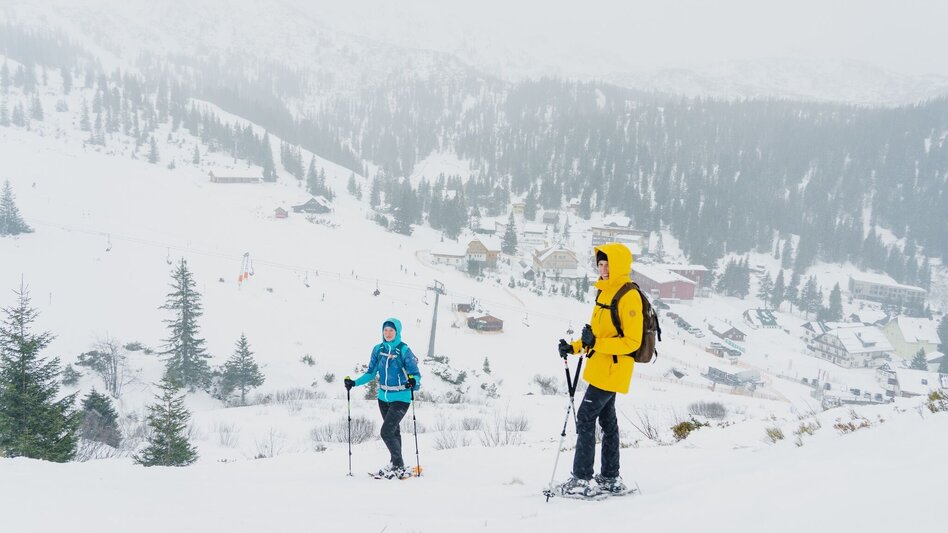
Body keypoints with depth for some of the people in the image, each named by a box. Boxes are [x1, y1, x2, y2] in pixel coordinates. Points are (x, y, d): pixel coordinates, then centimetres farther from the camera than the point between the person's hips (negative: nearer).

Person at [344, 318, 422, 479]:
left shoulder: (404, 350, -13)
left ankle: (399, 468, -3)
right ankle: (395, 464, 30)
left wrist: (414, 382, -35)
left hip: (400, 398, -6)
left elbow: (415, 373, -13)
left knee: (386, 432, -13)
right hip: (383, 397, 6)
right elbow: (371, 373, 10)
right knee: (393, 431, 17)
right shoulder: (378, 349, 2)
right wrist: (354, 383, -1)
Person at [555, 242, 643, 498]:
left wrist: (597, 343, -28)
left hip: (612, 371, -10)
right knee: (607, 420, 14)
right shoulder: (605, 292, 12)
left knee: (585, 417, -9)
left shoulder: (629, 297, -17)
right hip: (600, 369, 10)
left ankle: (582, 479, -6)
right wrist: (574, 347, 8)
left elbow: (632, 342, -20)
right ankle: (610, 479, 22)